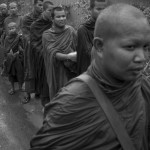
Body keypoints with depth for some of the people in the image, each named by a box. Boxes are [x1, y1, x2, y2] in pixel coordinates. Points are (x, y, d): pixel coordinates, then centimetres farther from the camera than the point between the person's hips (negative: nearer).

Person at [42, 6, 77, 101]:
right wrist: (68, 56, -30)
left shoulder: (70, 31, -1)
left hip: (70, 70, 0)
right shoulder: (47, 35, -3)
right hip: (55, 71, 0)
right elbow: (52, 53, -15)